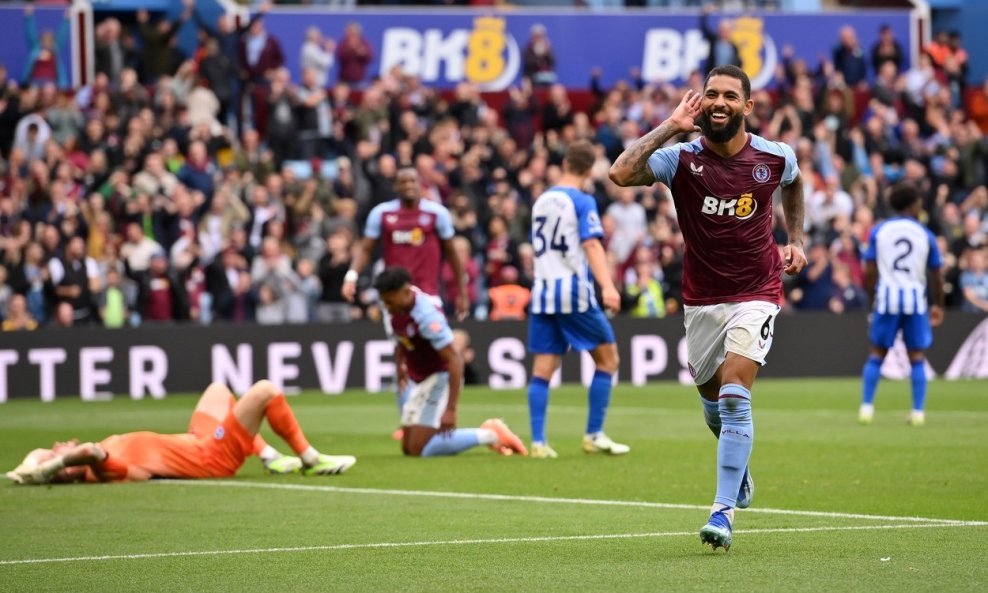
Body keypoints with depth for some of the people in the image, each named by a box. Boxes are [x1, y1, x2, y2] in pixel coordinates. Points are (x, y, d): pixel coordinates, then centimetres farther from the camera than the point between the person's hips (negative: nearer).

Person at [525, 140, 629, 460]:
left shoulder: (541, 201, 15)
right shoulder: (583, 202, -5)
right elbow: (591, 245, -18)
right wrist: (607, 286, -28)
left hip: (542, 290, 6)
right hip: (574, 290, -6)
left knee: (543, 369, 3)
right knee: (607, 359, 6)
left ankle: (538, 442, -6)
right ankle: (594, 435, 3)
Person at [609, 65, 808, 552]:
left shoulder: (775, 158, -7)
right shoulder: (682, 158, -13)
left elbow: (794, 183, 19)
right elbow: (620, 173, -32)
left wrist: (795, 238, 11)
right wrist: (671, 126, -28)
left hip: (756, 293, -2)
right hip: (701, 298, 2)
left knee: (734, 396, -18)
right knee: (712, 398, 15)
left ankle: (723, 509, -17)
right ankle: (739, 470, 47)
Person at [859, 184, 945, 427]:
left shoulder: (878, 231, 4)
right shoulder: (925, 235, 3)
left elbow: (869, 272, 1)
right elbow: (936, 276, 6)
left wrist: (873, 300, 12)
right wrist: (938, 306, 19)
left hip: (887, 296, 1)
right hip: (915, 298, -1)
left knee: (877, 354, 9)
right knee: (916, 357, 6)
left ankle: (866, 406, 4)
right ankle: (918, 411, 2)